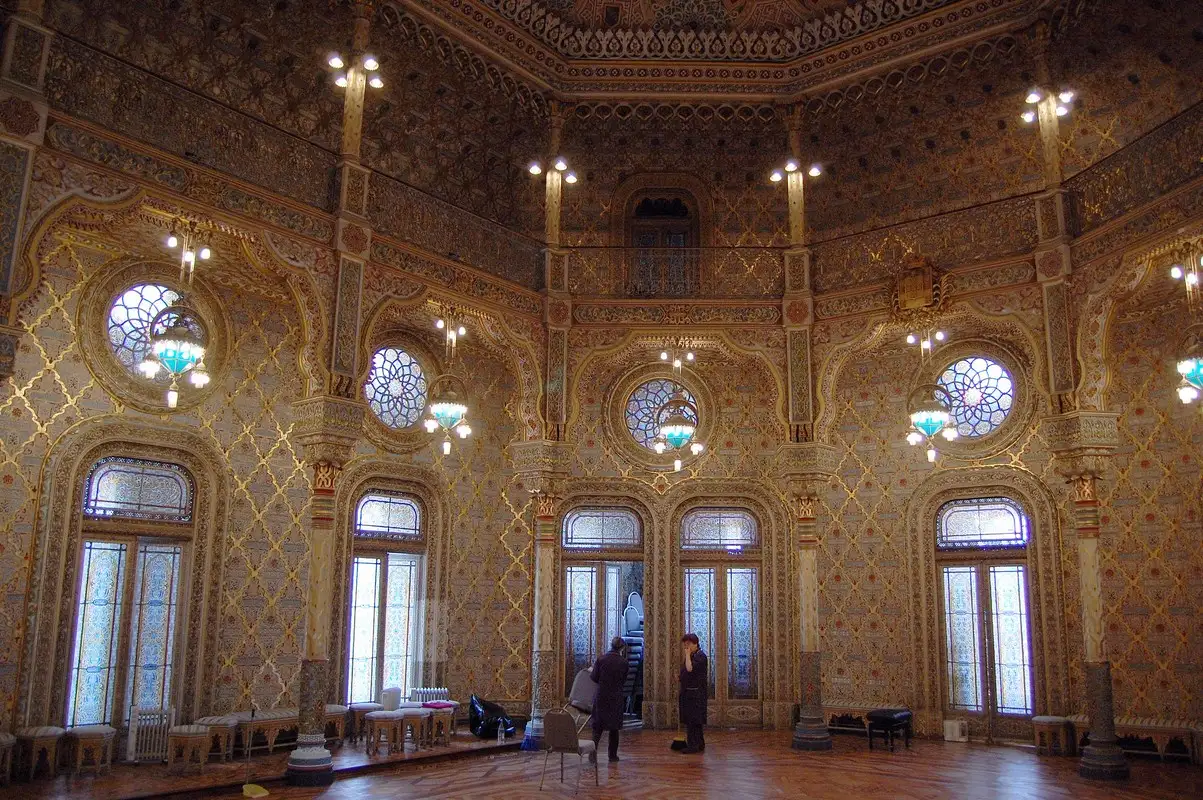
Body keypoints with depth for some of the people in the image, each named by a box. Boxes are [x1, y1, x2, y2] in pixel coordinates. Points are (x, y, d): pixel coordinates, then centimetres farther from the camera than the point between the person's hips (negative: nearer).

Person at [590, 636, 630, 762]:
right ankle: (613, 755, 17)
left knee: (597, 726, 9)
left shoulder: (601, 659, -8)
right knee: (614, 727, 12)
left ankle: (594, 749, -10)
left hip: (601, 696, 0)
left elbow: (595, 678, -3)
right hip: (616, 697, 0)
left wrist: (591, 671, 18)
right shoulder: (624, 662, -7)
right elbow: (623, 680, 3)